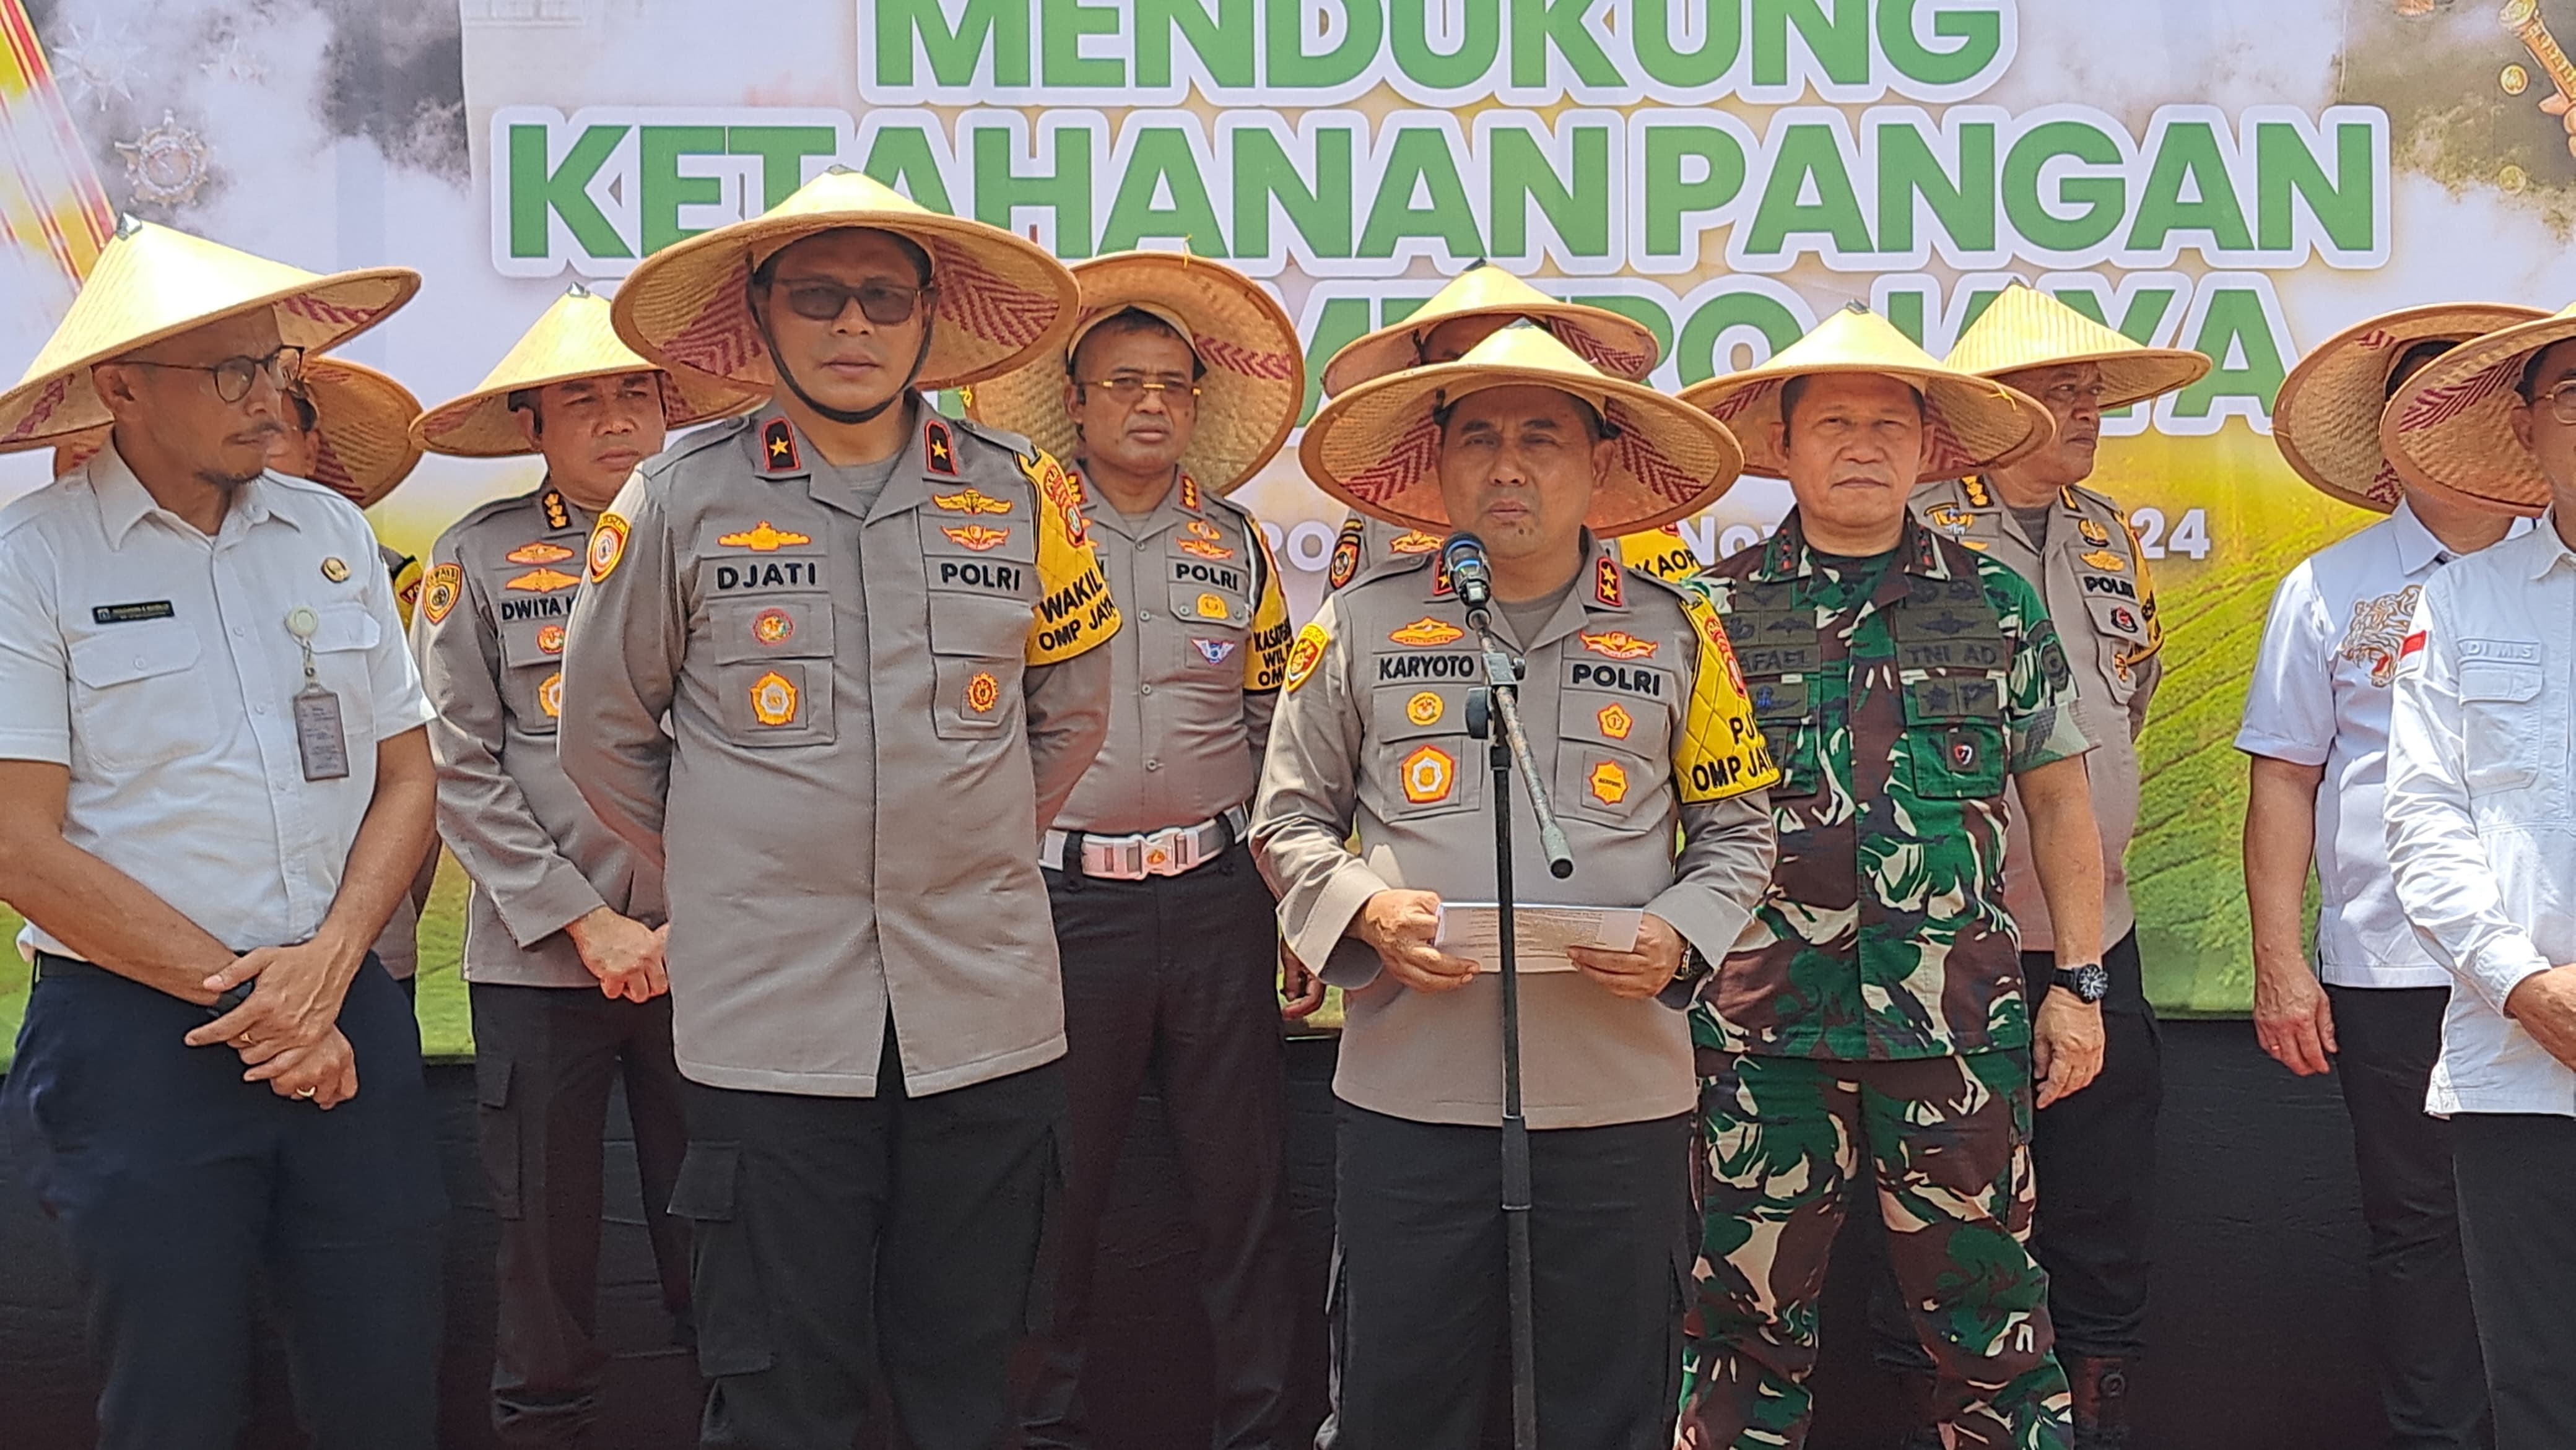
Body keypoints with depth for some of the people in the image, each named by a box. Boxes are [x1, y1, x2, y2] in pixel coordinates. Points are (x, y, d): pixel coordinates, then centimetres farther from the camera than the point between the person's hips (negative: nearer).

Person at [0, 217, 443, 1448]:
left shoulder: (332, 533, 9)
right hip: (136, 1037, -3)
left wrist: (328, 964, -8)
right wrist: (243, 996, -10)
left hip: (348, 1022, 4)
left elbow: (406, 778, 8)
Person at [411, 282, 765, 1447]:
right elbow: (459, 767, -2)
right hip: (538, 955, 0)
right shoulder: (480, 555, 2)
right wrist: (584, 921, -8)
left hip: (703, 949, 0)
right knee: (545, 1246, 8)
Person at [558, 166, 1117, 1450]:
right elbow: (602, 732, 10)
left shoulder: (1020, 494, 4)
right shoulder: (683, 499, -1)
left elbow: (1070, 711, 18)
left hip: (985, 1009, 2)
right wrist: (715, 869, 10)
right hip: (769, 1013, -2)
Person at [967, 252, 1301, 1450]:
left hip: (1217, 896, 2)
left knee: (1243, 1181, 6)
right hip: (1062, 898, -2)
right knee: (1057, 1184, 6)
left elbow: (1277, 729, 15)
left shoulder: (1237, 545, 11)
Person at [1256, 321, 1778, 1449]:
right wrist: (1366, 913, -9)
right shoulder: (1364, 623, 5)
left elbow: (1736, 832, 12)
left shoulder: (1674, 633, 7)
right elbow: (1289, 821, 10)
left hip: (1621, 1096, 1)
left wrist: (1678, 936, -8)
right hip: (1408, 1092, 0)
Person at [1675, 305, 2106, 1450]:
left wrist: (2078, 982, 8)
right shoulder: (1716, 611, 4)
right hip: (1761, 1020, 0)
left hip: (1959, 1022, 1)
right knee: (1751, 1315, 8)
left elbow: (2057, 799, 12)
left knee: (1984, 1307, 7)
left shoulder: (2000, 606, 8)